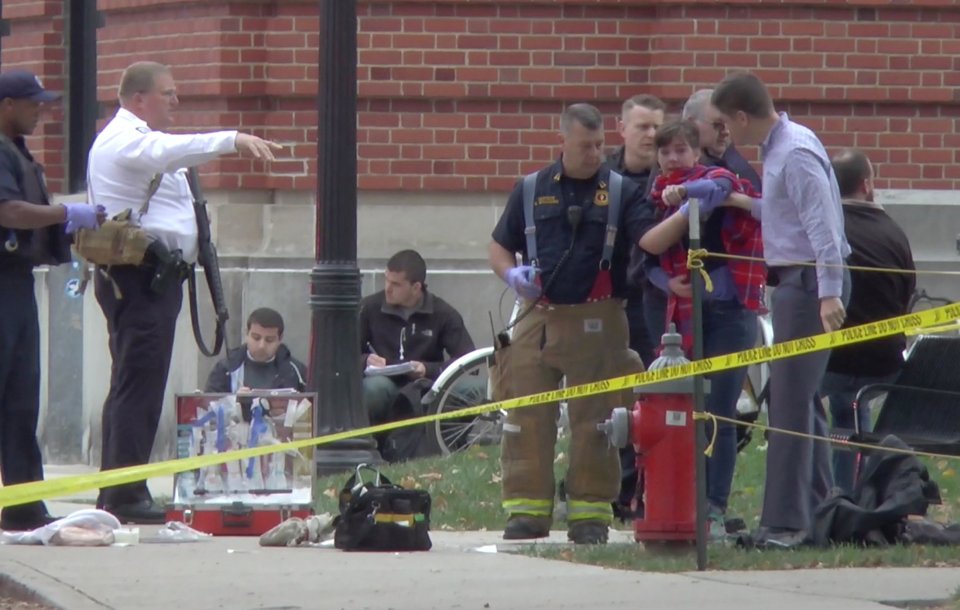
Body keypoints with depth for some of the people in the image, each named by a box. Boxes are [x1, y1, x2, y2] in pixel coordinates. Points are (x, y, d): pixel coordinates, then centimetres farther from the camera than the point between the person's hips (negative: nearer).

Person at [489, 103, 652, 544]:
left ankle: (590, 513, 5)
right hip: (539, 318, 2)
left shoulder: (621, 192, 6)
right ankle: (527, 509, 6)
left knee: (595, 421, -1)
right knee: (527, 417, 0)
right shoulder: (532, 190, 11)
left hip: (598, 321, -2)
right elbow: (499, 247, 16)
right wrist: (511, 273, -6)